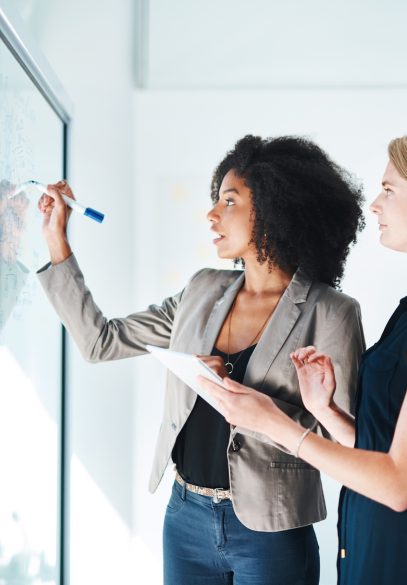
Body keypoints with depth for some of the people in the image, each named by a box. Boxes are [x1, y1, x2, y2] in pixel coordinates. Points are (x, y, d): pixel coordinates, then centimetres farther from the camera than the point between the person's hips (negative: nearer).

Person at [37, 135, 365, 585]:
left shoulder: (329, 314, -13)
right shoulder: (203, 291, 3)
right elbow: (100, 342, 5)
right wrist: (56, 241, 4)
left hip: (268, 532, -4)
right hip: (186, 517, 5)